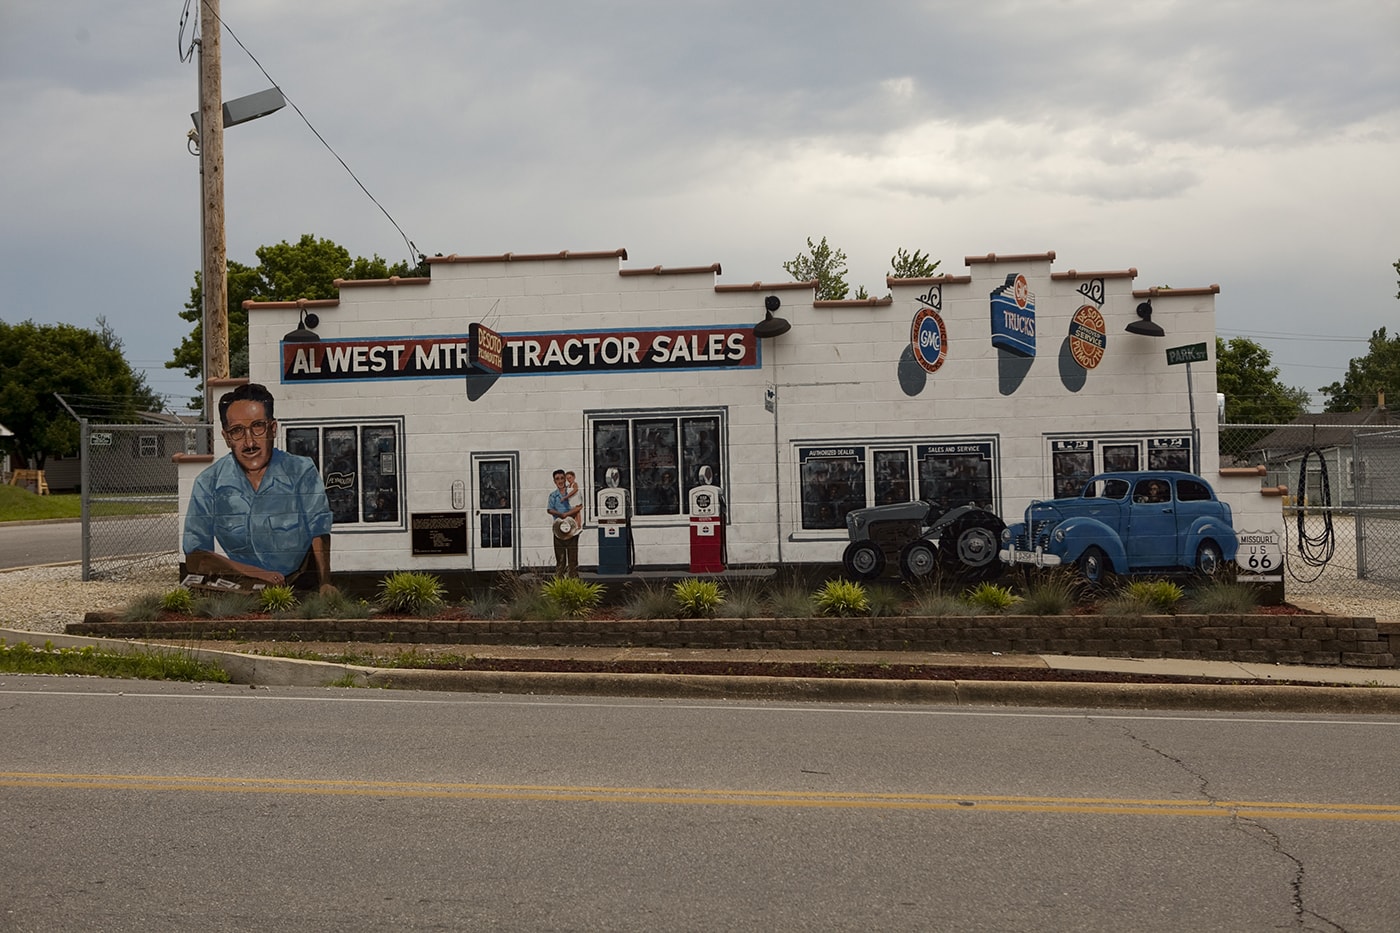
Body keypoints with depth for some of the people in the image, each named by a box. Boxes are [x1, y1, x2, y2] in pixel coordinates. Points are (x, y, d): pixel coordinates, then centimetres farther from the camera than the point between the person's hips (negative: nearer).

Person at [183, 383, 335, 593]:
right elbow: (195, 557, -3)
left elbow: (319, 534, -11)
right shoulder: (208, 484, -2)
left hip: (301, 584, -2)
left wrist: (325, 583, -31)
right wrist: (253, 573, -17)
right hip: (241, 588, 3)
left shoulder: (302, 473, -4)